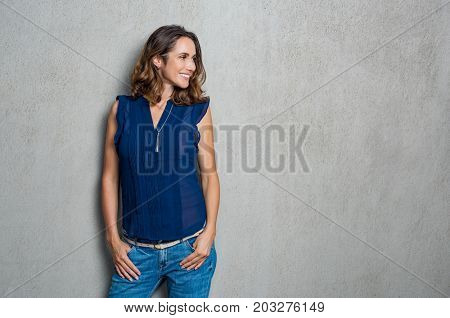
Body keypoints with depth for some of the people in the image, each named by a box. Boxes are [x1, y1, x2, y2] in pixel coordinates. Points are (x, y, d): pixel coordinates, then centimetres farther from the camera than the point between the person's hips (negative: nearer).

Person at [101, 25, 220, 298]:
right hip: (137, 250, 1)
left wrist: (210, 231, -7)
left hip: (190, 248, 0)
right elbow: (110, 177, 3)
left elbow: (209, 174, 1)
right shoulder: (123, 109, 0)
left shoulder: (198, 109, -1)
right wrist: (113, 238, 0)